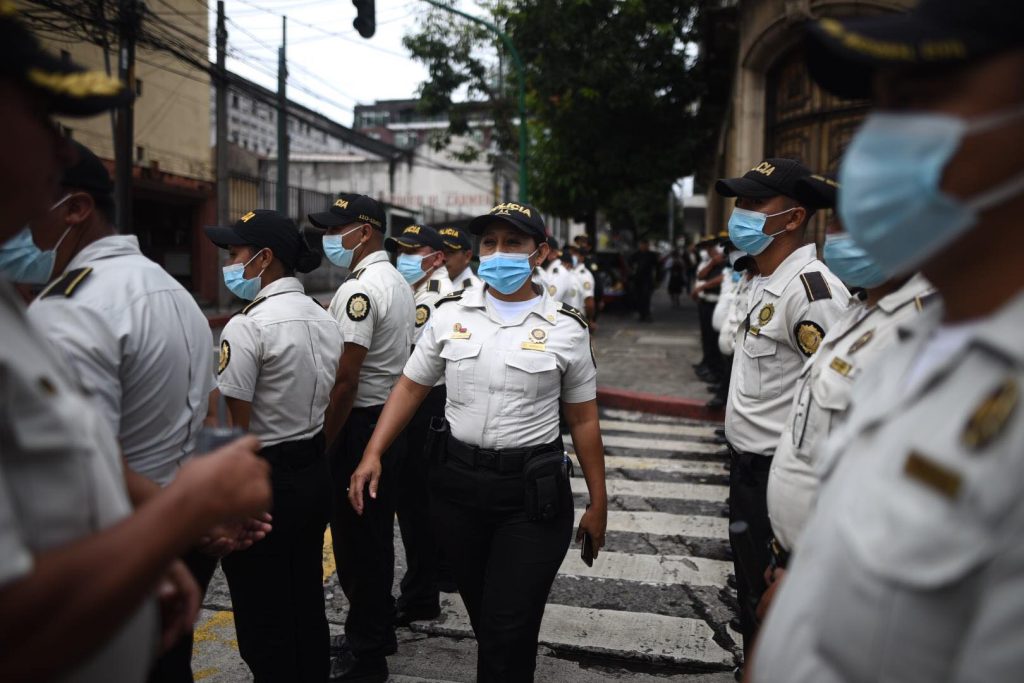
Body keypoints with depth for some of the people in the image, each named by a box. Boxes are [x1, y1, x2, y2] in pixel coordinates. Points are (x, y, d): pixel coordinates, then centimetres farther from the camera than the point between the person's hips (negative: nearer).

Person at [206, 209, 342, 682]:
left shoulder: (247, 327, -19)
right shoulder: (324, 320, 5)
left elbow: (232, 427, -19)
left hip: (262, 483, -8)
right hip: (314, 474, 8)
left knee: (263, 621, 7)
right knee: (307, 607, 20)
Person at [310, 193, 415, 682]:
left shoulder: (359, 289, -18)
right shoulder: (398, 282, 12)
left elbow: (345, 381, -22)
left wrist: (323, 446, -16)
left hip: (361, 425, -10)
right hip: (393, 419, 10)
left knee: (356, 537, 2)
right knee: (377, 533, 19)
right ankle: (377, 631, 35)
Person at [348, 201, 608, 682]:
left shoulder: (566, 328, -4)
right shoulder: (450, 313, 1)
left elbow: (583, 419, 2)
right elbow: (410, 387, 7)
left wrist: (598, 502, 5)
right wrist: (373, 455, -4)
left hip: (533, 492, -3)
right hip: (457, 482, 3)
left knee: (509, 631, 0)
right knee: (484, 619, 19)